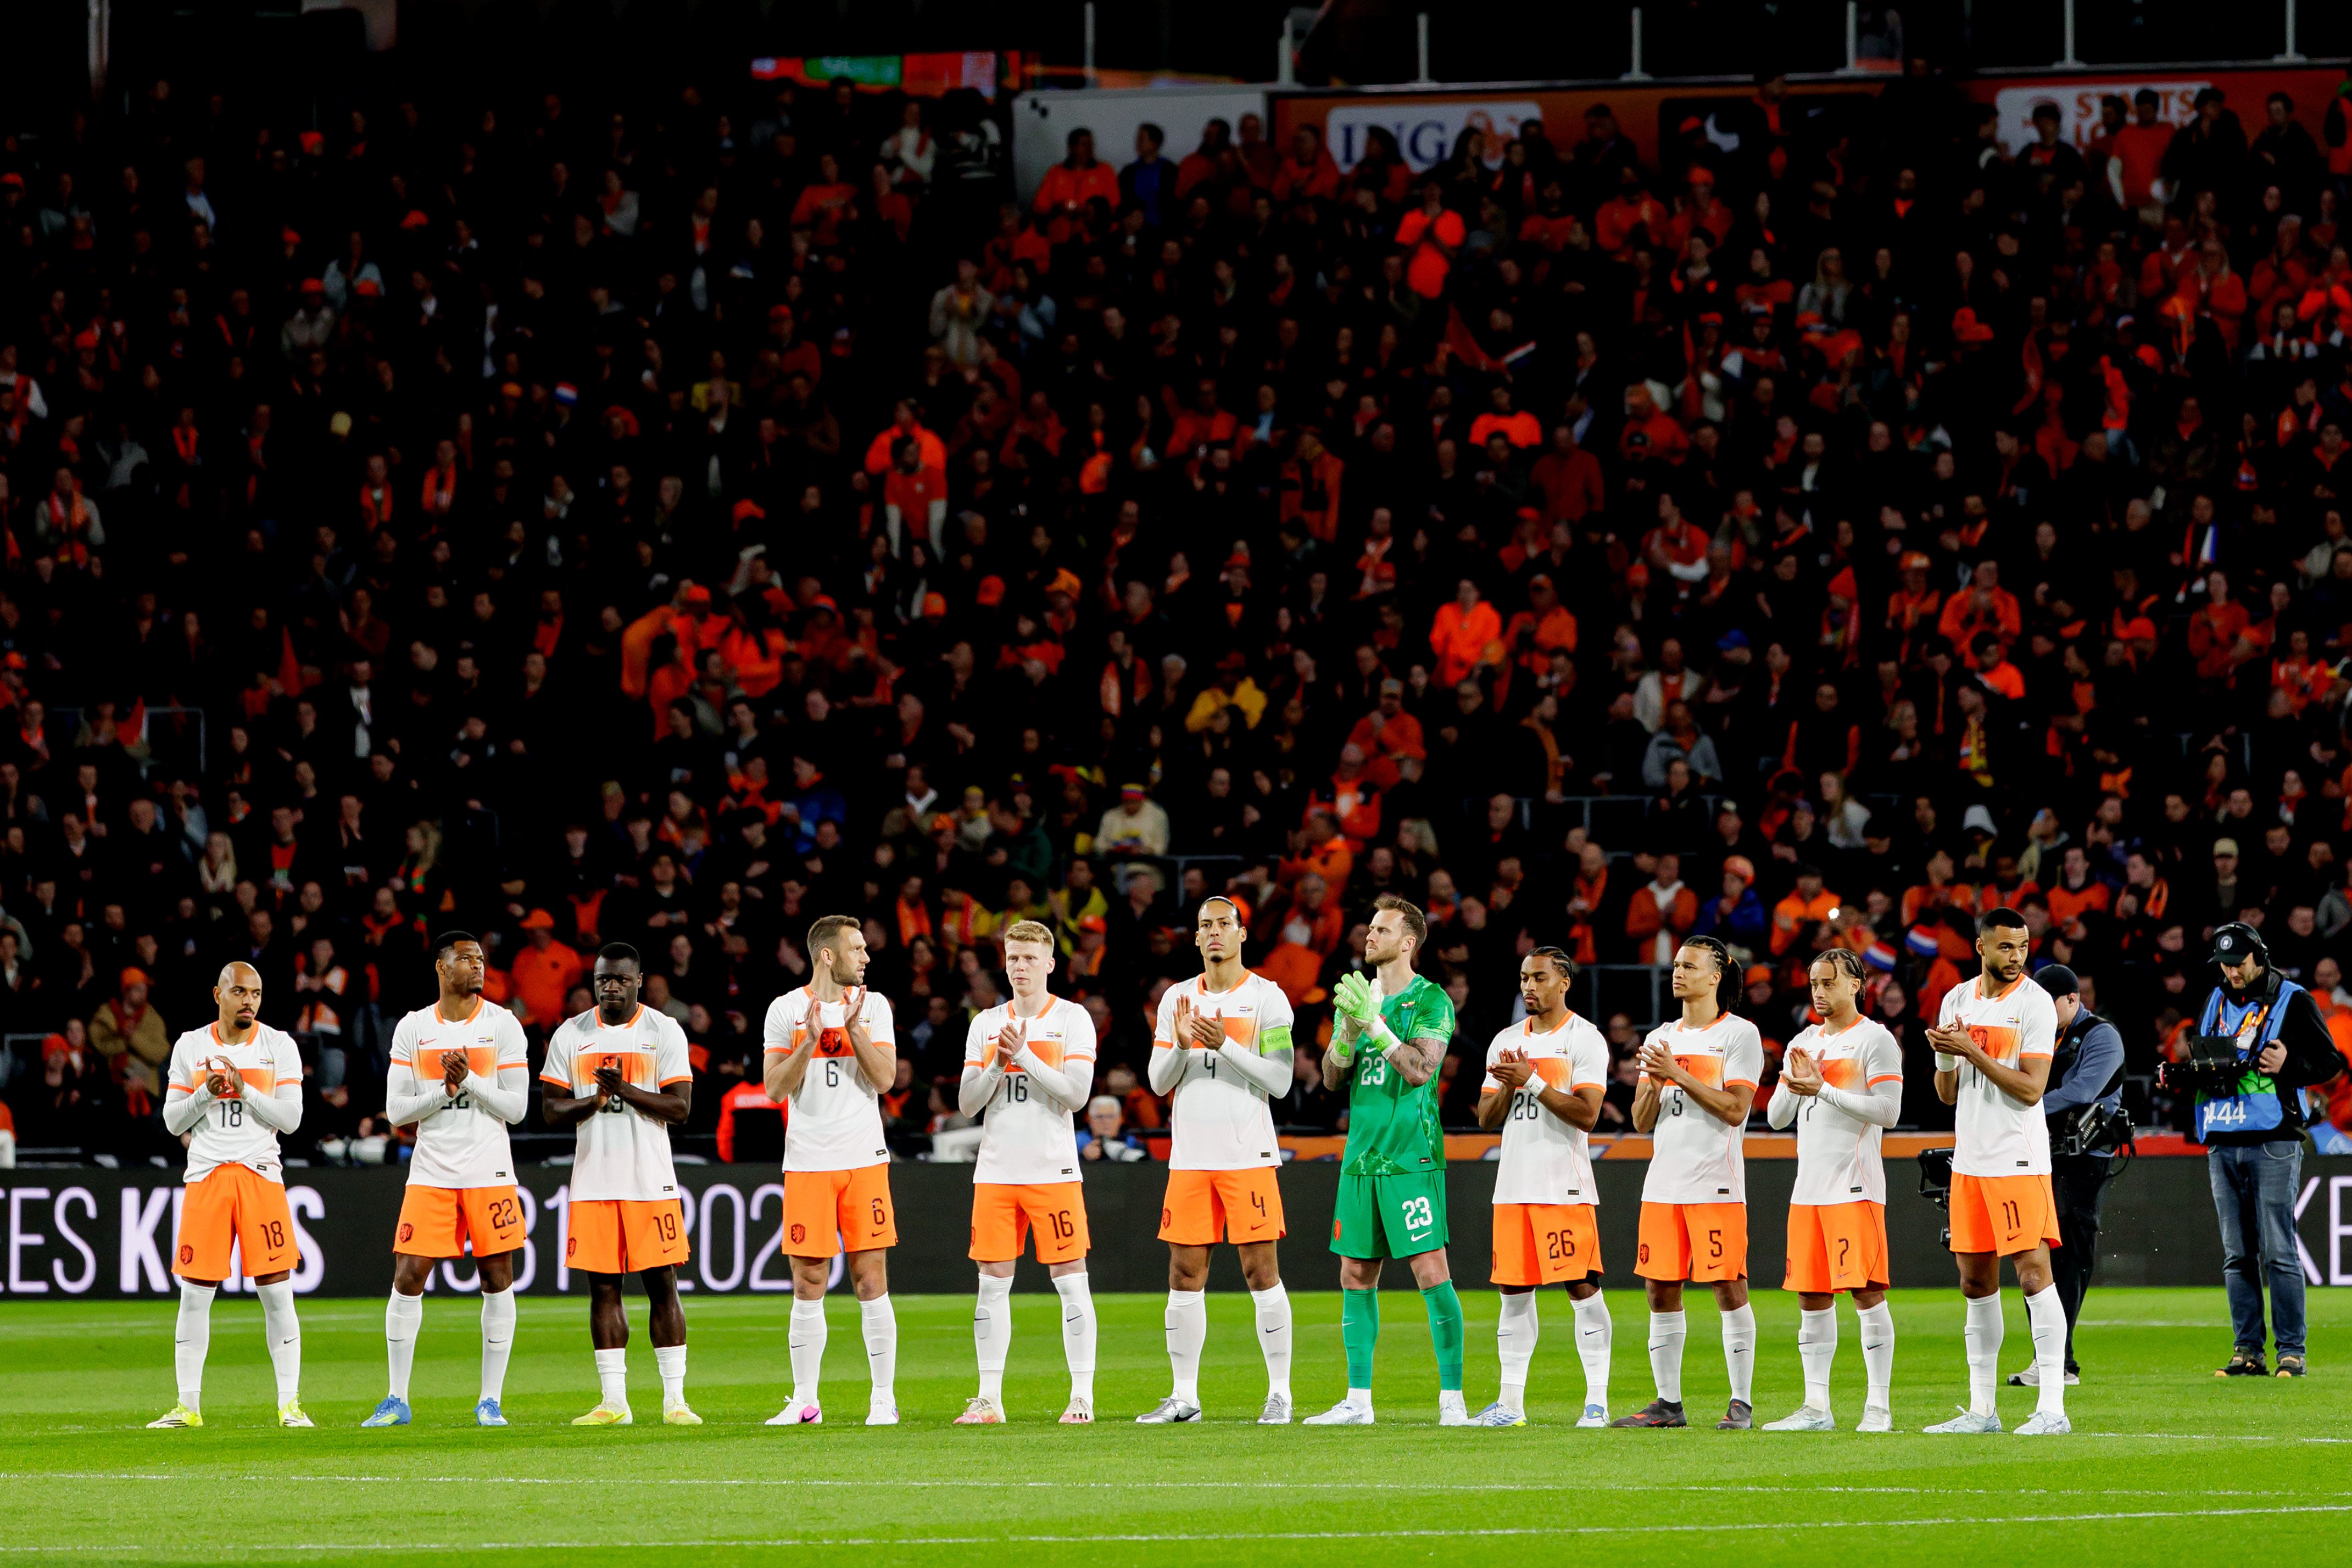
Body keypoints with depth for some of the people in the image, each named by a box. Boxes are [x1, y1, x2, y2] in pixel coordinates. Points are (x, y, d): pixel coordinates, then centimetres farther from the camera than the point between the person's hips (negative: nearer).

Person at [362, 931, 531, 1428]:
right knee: (407, 1279, -4)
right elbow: (396, 1111, 2)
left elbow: (516, 1107, -2)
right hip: (431, 1174, 1)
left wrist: (469, 1080, -13)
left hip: (489, 1173, -1)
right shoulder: (412, 1029, 6)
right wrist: (445, 1089, -12)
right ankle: (397, 1400, 6)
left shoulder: (502, 1025, 3)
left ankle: (490, 1400, 7)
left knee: (497, 1281, -1)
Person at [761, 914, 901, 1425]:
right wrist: (811, 1040, -14)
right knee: (808, 1286, 1)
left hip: (863, 1161, 1)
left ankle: (884, 1396, 3)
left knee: (871, 1280, -2)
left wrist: (854, 1028, -12)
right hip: (808, 1163, -1)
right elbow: (776, 1089, -2)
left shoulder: (873, 1006, 6)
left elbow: (885, 1079, -2)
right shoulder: (786, 1010, 2)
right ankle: (805, 1399, 9)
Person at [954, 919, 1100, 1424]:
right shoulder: (986, 1024, 11)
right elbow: (967, 1103, 7)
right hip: (996, 1171, 3)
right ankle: (989, 1398, 7)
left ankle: (1082, 1396, -2)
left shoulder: (1072, 1019, 1)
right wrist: (997, 1065, -10)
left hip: (1053, 1170, -3)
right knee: (993, 1282, 3)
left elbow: (1076, 1092, -10)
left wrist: (1025, 1056, -15)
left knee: (1070, 1278, -5)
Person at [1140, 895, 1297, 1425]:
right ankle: (1184, 1396, 8)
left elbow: (1280, 1081, -6)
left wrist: (1225, 1045, -17)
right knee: (1185, 1275, 3)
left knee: (1261, 1271, -5)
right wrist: (1180, 1047, -10)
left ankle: (1280, 1394, 0)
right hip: (1190, 1156, 4)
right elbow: (1159, 1083, 10)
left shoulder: (1267, 998, 0)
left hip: (1249, 1156, -4)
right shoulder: (1177, 999, 12)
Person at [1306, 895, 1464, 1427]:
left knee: (1431, 1271, -10)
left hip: (1411, 1158, -7)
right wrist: (1346, 1030, -7)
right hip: (1361, 1157, 7)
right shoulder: (1358, 996, 14)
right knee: (1357, 1276, 7)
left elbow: (1420, 1069, -16)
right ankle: (1358, 1400, 12)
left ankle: (1451, 1399, -7)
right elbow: (1332, 1078, 12)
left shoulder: (1431, 1001, -4)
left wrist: (1373, 1022, -18)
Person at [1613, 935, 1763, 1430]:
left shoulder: (1739, 1034, -1)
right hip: (1664, 1182, 6)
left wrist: (1679, 1075, -14)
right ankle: (1667, 1403, 10)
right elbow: (1642, 1122, 15)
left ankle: (1742, 1403, -4)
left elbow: (1734, 1110, -12)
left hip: (1715, 1184, -6)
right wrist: (1654, 1081, -4)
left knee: (1729, 1288, -7)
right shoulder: (1662, 1038, 17)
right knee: (1661, 1290, 4)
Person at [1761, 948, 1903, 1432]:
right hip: (1809, 1187, 7)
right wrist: (1793, 1085, -3)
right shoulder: (1803, 1044, 18)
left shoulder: (1875, 1040, -3)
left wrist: (1823, 1090, -15)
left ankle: (1878, 1406, -7)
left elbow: (1888, 1110, -12)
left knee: (1867, 1292, -8)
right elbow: (1776, 1117, 17)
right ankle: (1815, 1407, 10)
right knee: (1812, 1297, 6)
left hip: (1855, 1185, -7)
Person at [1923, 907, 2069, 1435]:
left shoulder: (2034, 1003, -6)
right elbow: (1948, 1094, 14)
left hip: (2019, 1161, -6)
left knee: (2033, 1272, -11)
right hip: (1969, 1161, 6)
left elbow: (2030, 1089, -13)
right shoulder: (1957, 1001, 11)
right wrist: (1944, 1056, -6)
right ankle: (1982, 1408, 16)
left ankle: (2052, 1407, -13)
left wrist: (1973, 1052, -17)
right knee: (1975, 1281, 9)